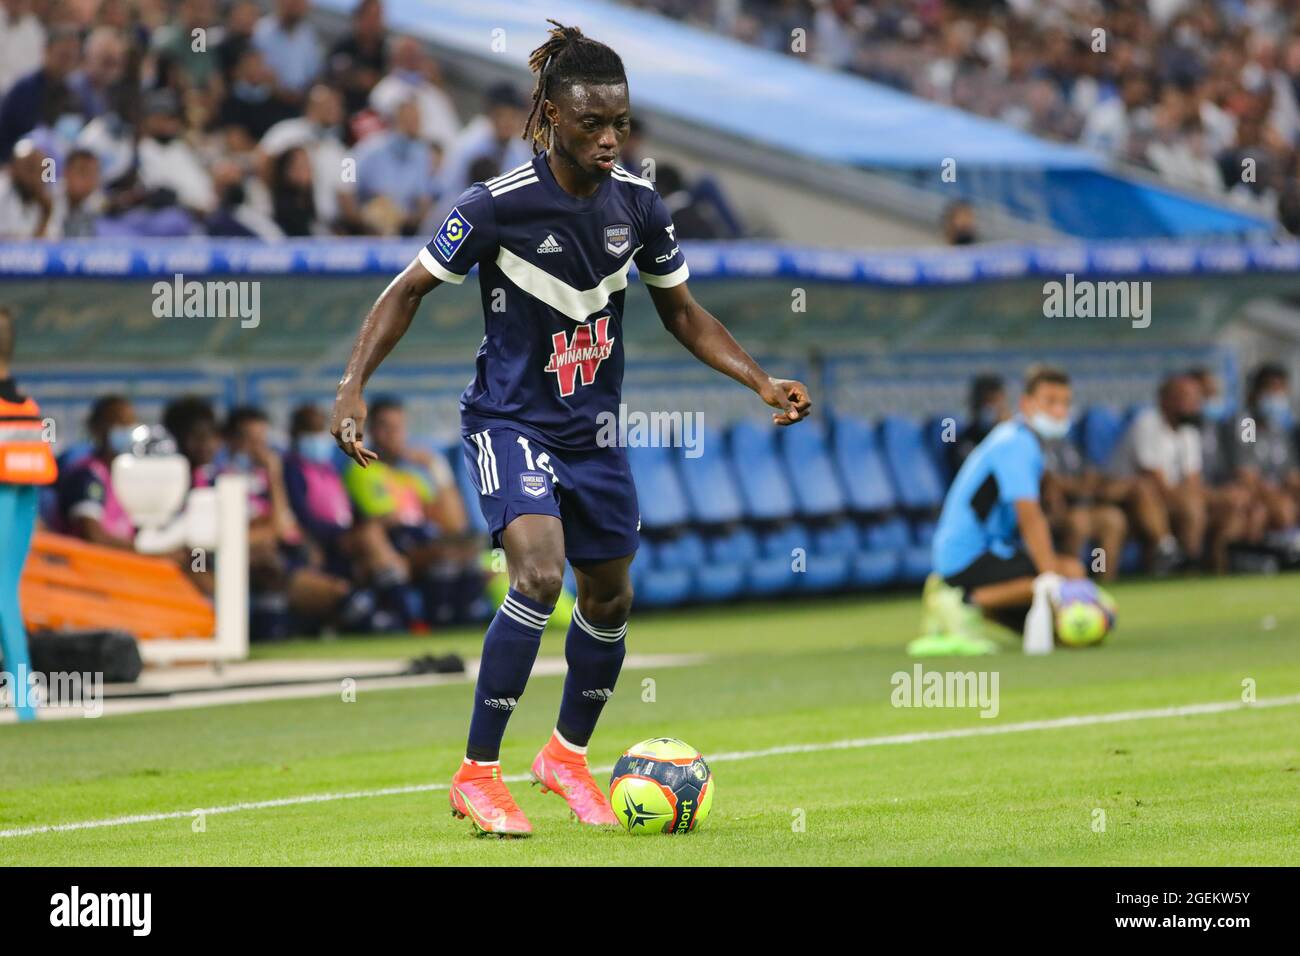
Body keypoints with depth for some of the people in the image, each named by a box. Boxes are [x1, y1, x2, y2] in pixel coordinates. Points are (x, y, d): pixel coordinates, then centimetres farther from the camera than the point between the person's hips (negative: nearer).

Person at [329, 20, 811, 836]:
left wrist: (764, 383, -1)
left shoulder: (636, 203, -5)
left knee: (610, 599, 14)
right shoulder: (499, 205, -19)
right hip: (511, 421, -6)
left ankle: (568, 754, 40)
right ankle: (478, 776, -16)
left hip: (594, 425, 6)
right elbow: (411, 290, -8)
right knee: (539, 575, -26)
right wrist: (354, 386, -18)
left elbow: (682, 314, 9)